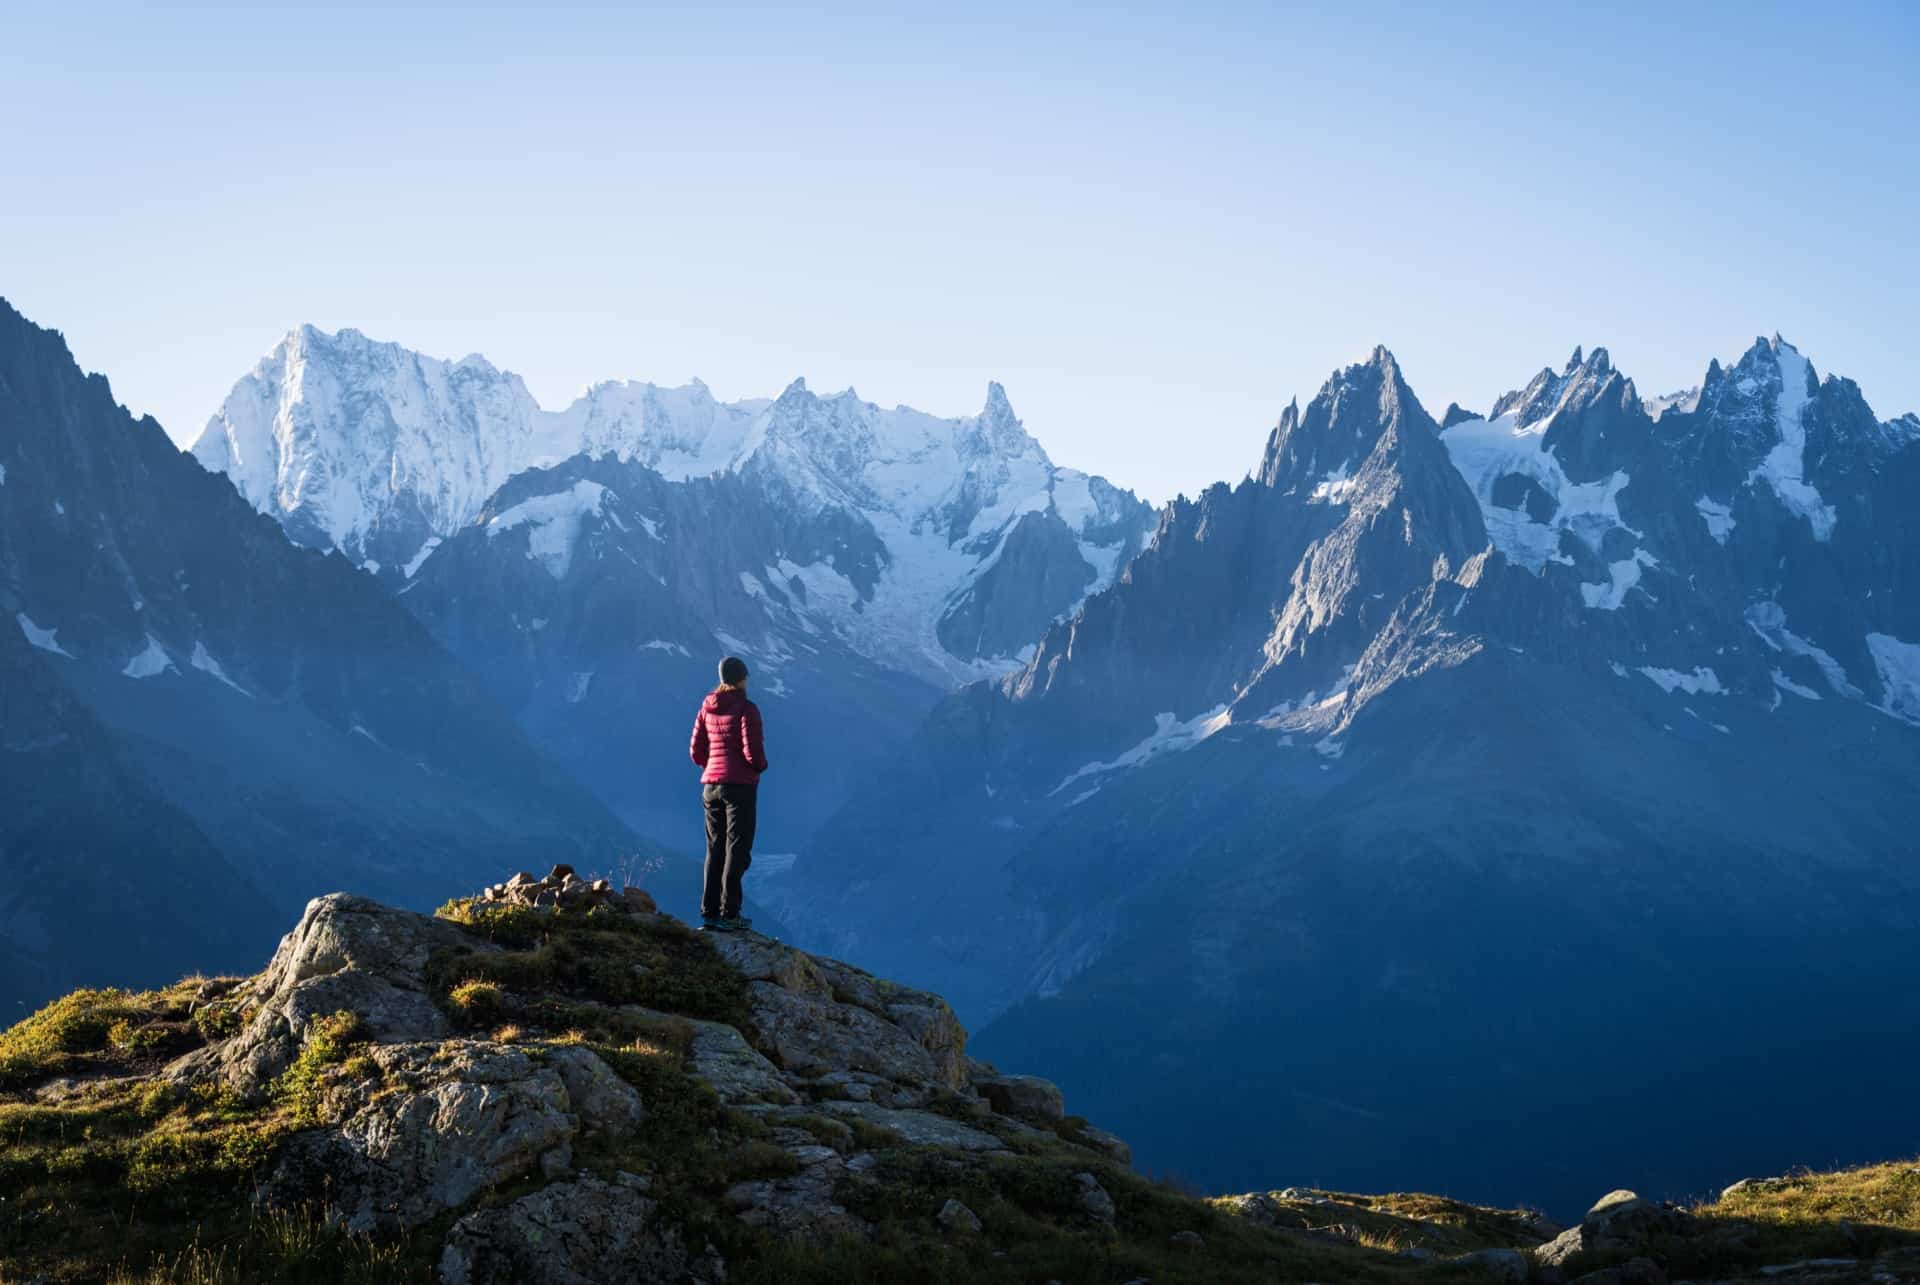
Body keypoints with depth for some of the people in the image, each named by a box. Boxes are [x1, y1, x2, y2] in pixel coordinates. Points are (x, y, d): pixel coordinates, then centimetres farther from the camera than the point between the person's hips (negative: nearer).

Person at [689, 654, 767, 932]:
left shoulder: (707, 708, 7)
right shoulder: (747, 709, -11)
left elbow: (696, 752, 9)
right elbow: (753, 752, -16)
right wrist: (761, 766, 5)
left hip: (711, 785, 6)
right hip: (741, 785, -6)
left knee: (715, 849, 12)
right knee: (737, 850, 0)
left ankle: (709, 914, 9)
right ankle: (729, 915, -3)